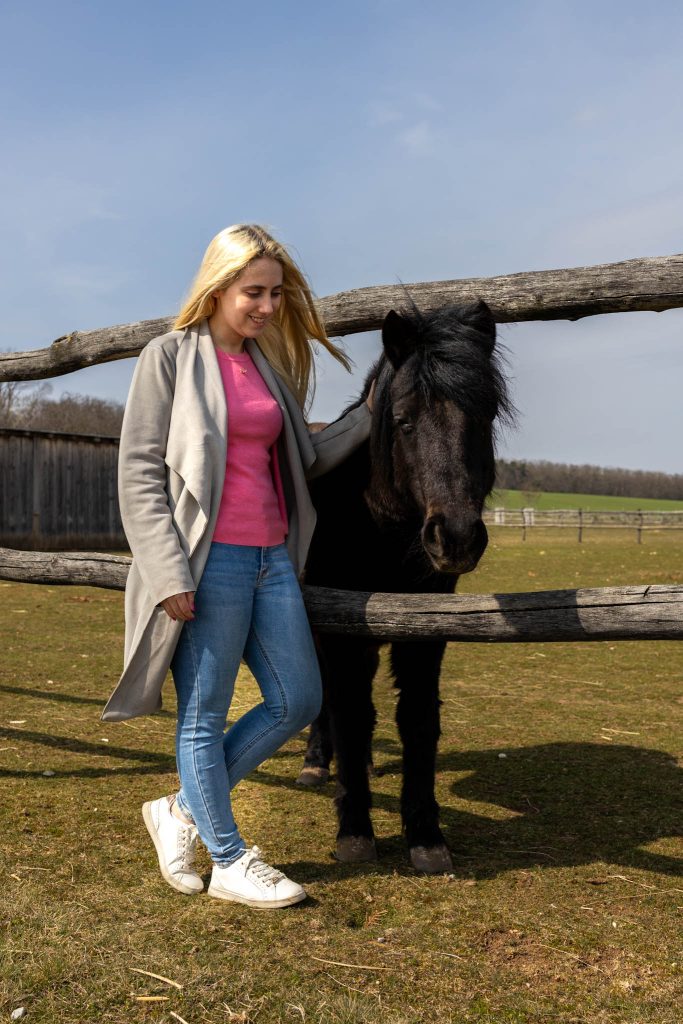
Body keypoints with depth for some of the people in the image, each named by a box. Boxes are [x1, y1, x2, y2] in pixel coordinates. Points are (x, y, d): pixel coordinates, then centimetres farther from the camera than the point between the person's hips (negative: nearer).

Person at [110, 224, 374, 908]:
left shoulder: (269, 365, 14)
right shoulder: (170, 357, -4)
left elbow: (304, 460, 20)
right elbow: (139, 472, -8)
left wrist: (368, 415, 11)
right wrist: (170, 573, -16)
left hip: (272, 557, 8)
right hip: (208, 562, -7)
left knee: (299, 702, 10)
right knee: (204, 716, 4)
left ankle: (182, 810, 25)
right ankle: (229, 862, 22)